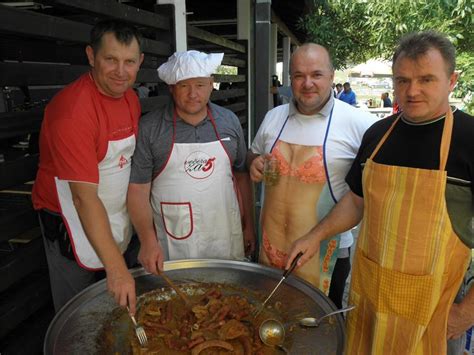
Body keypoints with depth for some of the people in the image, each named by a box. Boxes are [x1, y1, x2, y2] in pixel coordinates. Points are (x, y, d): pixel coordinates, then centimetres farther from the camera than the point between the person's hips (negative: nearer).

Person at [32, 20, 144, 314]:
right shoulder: (72, 110, -26)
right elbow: (85, 197, -29)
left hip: (117, 217, 7)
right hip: (74, 222, -7)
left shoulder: (131, 98, -1)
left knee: (119, 306, 21)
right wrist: (116, 268, -30)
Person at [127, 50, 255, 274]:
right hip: (172, 245, -3)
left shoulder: (229, 121, 2)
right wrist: (148, 241, -15)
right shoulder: (149, 128, -9)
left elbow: (241, 174, 9)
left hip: (225, 239, 3)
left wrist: (248, 225, 9)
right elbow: (138, 189, -8)